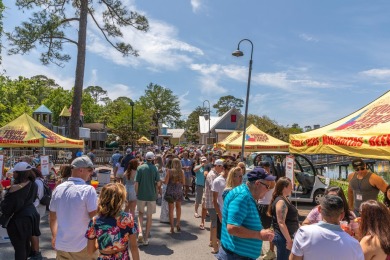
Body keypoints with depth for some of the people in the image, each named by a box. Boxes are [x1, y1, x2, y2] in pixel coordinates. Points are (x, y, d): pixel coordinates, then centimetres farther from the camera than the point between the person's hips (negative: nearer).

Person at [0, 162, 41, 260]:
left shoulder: (15, 188, -24)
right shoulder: (33, 184, -1)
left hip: (19, 220, -8)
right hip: (31, 215, 8)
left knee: (19, 247, 6)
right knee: (26, 243, 23)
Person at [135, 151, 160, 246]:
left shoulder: (140, 168, -5)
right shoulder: (155, 168, -5)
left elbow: (136, 183, -7)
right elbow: (158, 182, -7)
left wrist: (136, 193, 6)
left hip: (141, 195, 0)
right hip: (152, 195, 0)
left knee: (140, 213, 20)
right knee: (149, 217, 12)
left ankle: (140, 233, 1)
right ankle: (146, 238, 18)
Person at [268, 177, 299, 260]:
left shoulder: (285, 199, 10)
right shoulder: (281, 201, -21)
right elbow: (281, 223, -25)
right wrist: (289, 240, -23)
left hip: (286, 236, 10)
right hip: (283, 238, -10)